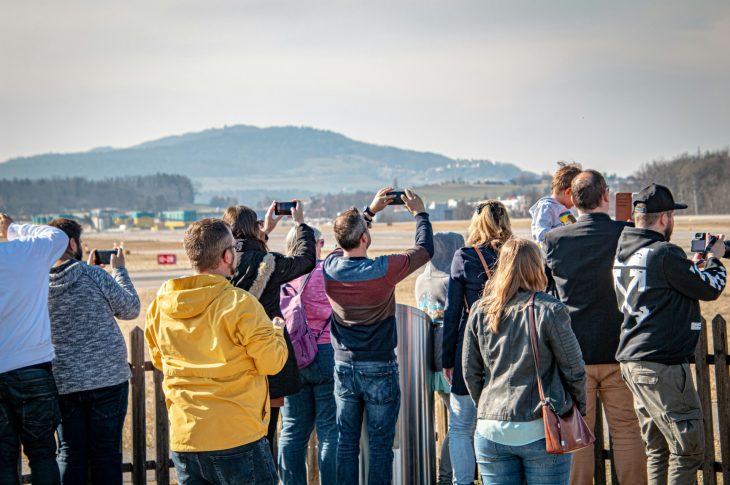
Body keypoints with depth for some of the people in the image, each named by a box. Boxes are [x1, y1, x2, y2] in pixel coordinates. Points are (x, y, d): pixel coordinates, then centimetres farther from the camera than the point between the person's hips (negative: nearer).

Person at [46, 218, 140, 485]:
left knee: (70, 453, 10)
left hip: (63, 383, 3)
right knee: (106, 452, 6)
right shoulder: (94, 275, -11)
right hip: (108, 379, -3)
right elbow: (130, 309, -2)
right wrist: (119, 269, 10)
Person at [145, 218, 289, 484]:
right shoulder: (240, 304, -15)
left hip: (183, 437, 5)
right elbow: (272, 362, -10)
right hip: (237, 438, -5)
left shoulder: (159, 305, 3)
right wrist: (276, 332, 10)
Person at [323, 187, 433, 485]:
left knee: (346, 443, 11)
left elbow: (346, 241, 17)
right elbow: (425, 248, -5)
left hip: (344, 367, 4)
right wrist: (419, 212, 9)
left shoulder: (330, 267, -6)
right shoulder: (383, 270, -18)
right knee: (380, 446, 4)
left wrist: (371, 210, 20)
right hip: (379, 368, -4)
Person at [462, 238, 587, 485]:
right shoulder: (550, 310, -9)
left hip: (491, 430, 3)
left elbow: (470, 373, 7)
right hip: (540, 429, -3)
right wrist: (580, 407, 13)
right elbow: (574, 370, -3)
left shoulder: (480, 311, 2)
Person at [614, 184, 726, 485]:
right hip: (662, 365, -9)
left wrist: (698, 264, 20)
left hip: (633, 362, 9)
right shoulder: (665, 254, -16)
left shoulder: (623, 253, 11)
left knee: (657, 449, 15)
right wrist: (715, 259, 11)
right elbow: (710, 288, -7)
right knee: (688, 449, -2)